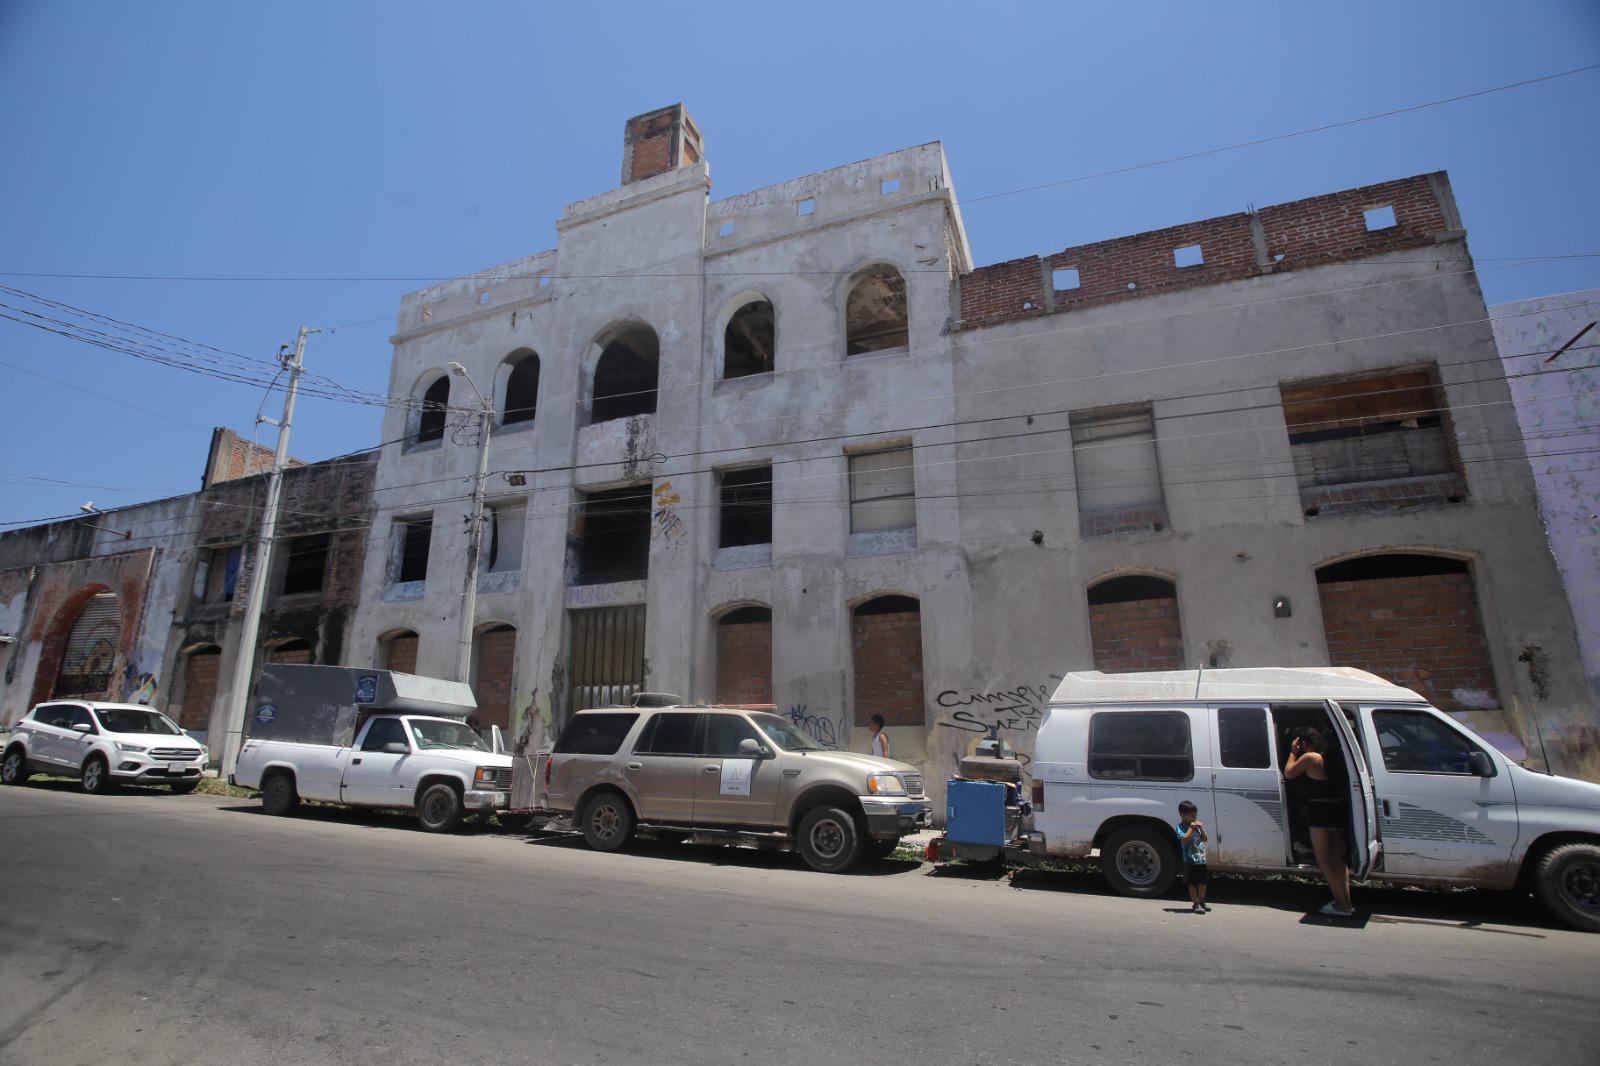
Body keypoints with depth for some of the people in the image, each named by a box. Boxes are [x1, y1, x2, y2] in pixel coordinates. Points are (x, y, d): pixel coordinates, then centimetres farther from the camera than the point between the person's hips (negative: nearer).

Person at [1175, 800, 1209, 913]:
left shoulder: (1196, 825, 12)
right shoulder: (1180, 827, -8)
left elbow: (1205, 839, 11)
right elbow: (1184, 840, -21)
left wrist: (1201, 828, -4)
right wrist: (1191, 828, -18)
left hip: (1202, 859, 7)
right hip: (1190, 860, -7)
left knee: (1203, 882, 15)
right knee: (1193, 883, 0)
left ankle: (1202, 901, 31)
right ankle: (1196, 904, 8)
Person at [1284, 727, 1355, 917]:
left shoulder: (1310, 758, -14)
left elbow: (1288, 773, -4)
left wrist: (1293, 752, 6)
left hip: (1321, 813, -9)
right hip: (1337, 810, 9)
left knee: (1324, 859, 1)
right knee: (1337, 858, 16)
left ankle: (1342, 904, 0)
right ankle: (1345, 902, 20)